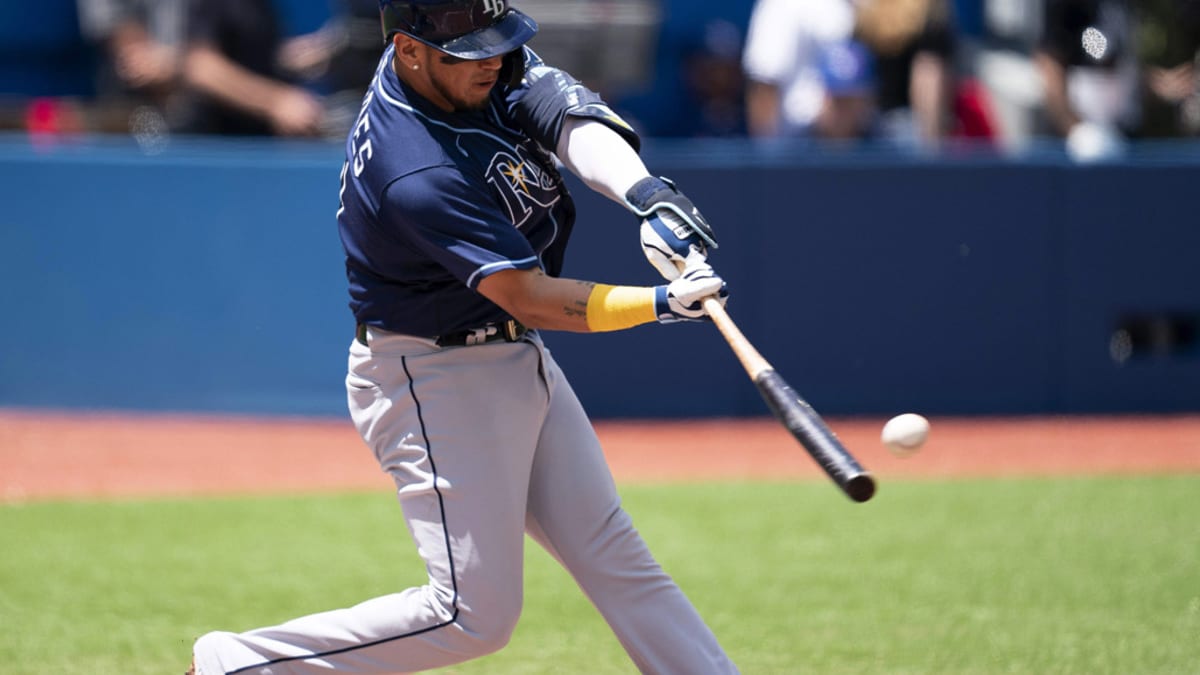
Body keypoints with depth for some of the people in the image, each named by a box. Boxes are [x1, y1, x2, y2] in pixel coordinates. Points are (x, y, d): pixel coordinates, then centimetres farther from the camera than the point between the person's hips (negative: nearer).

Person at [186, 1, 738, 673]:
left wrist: (648, 195, -36)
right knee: (475, 612, -7)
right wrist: (658, 303, -36)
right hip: (432, 381, -9)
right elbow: (527, 296, -29)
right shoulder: (415, 176, -31)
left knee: (611, 554, 13)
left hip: (518, 360, 9)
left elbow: (571, 117, -18)